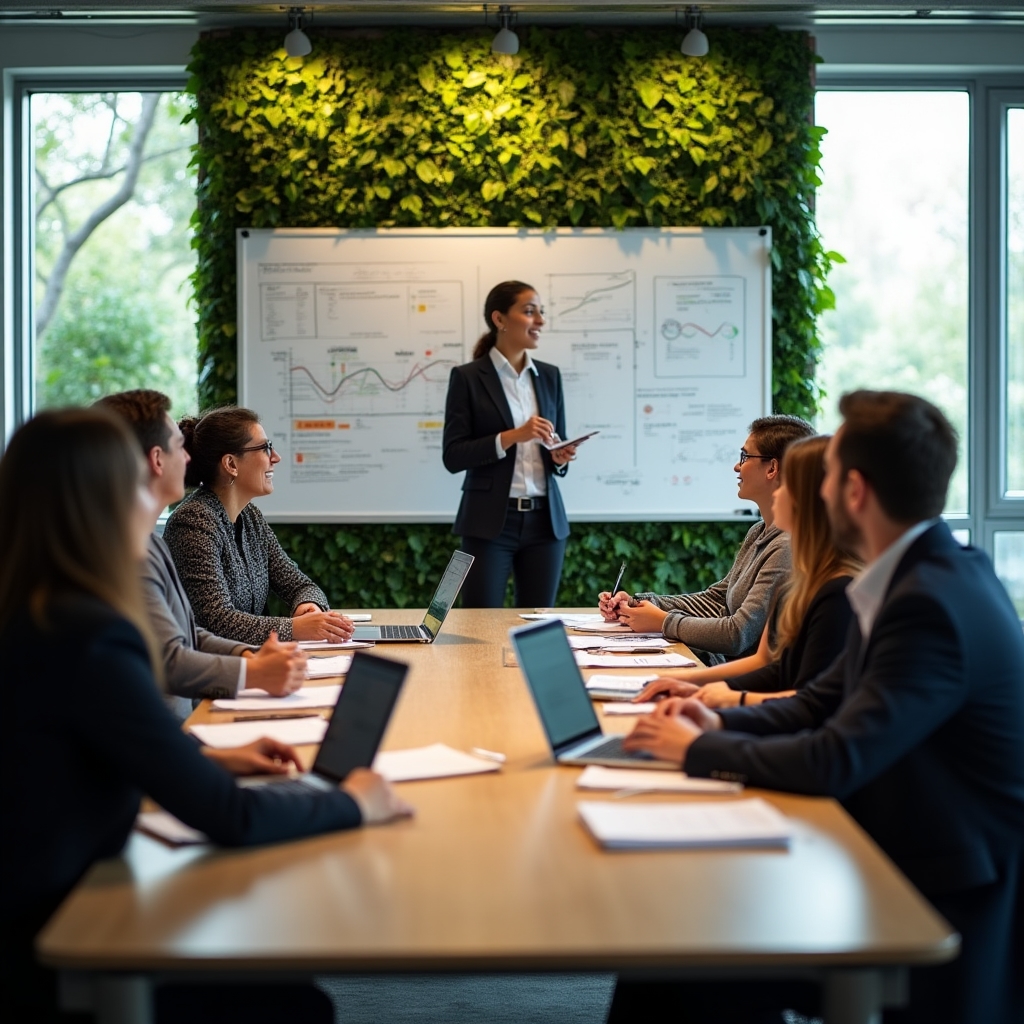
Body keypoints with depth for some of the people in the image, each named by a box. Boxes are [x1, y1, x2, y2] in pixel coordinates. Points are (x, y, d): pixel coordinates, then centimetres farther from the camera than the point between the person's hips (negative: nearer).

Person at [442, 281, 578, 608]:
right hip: (489, 523, -4)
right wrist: (511, 437, -19)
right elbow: (453, 456, -9)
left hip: (544, 521, 5)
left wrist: (561, 457, -7)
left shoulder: (549, 376, 10)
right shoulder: (468, 377, -4)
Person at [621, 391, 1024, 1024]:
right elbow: (826, 701, 13)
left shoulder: (932, 604, -25)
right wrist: (722, 725, -3)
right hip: (897, 859, 8)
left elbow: (836, 762, -27)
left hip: (955, 900, -8)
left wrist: (699, 749, -13)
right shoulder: (922, 575, 6)